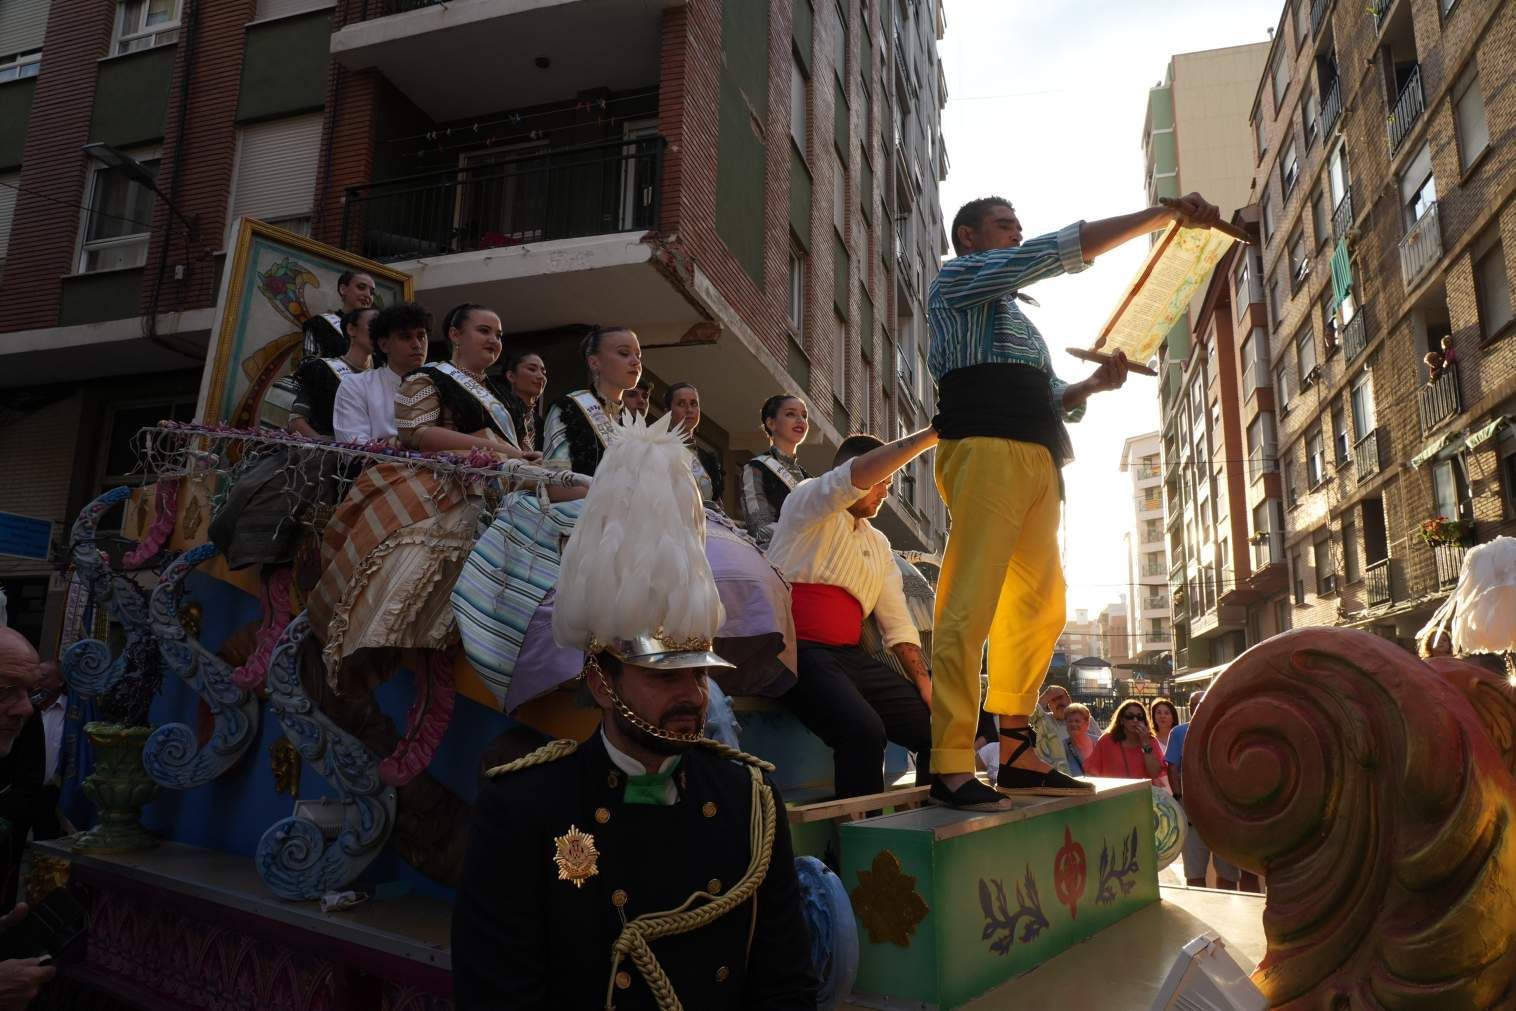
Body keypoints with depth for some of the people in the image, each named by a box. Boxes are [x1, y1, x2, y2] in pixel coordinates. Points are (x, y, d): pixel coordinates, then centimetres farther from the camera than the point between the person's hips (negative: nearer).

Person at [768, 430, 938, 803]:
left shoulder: (878, 543, 22)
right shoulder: (808, 501, 3)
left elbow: (898, 623, 16)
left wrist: (925, 684, 3)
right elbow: (860, 473, -18)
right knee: (863, 729, -32)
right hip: (799, 651, -7)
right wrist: (934, 434, -15)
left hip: (851, 657, 7)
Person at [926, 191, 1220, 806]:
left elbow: (1051, 399, 31)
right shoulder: (959, 277, 11)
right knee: (971, 605, -17)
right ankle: (951, 764, -21)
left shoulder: (1012, 315, 35)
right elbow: (1061, 250, 1)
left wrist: (1094, 384, 11)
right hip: (987, 450, -9)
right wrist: (1164, 214, 1)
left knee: (1040, 607, 3)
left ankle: (1018, 755, 7)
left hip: (1036, 461, 9)